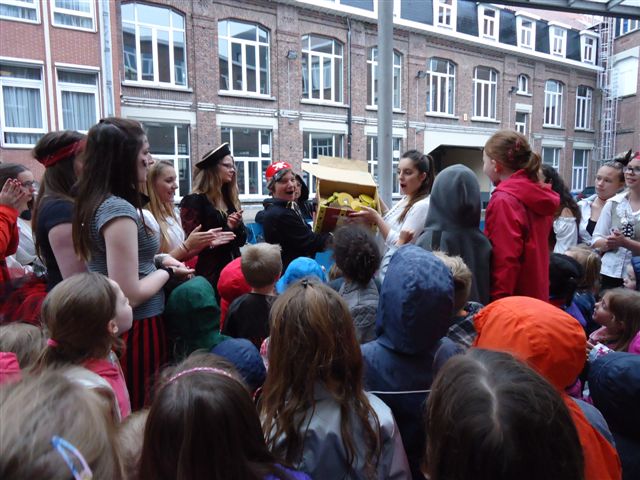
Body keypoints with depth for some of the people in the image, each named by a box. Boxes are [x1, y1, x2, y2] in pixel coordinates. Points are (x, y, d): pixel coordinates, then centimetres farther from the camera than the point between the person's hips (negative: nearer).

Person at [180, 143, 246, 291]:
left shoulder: (231, 199, 13)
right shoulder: (193, 201, -7)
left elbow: (242, 240, 11)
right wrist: (226, 228, -14)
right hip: (211, 274, -6)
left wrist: (237, 226, -10)